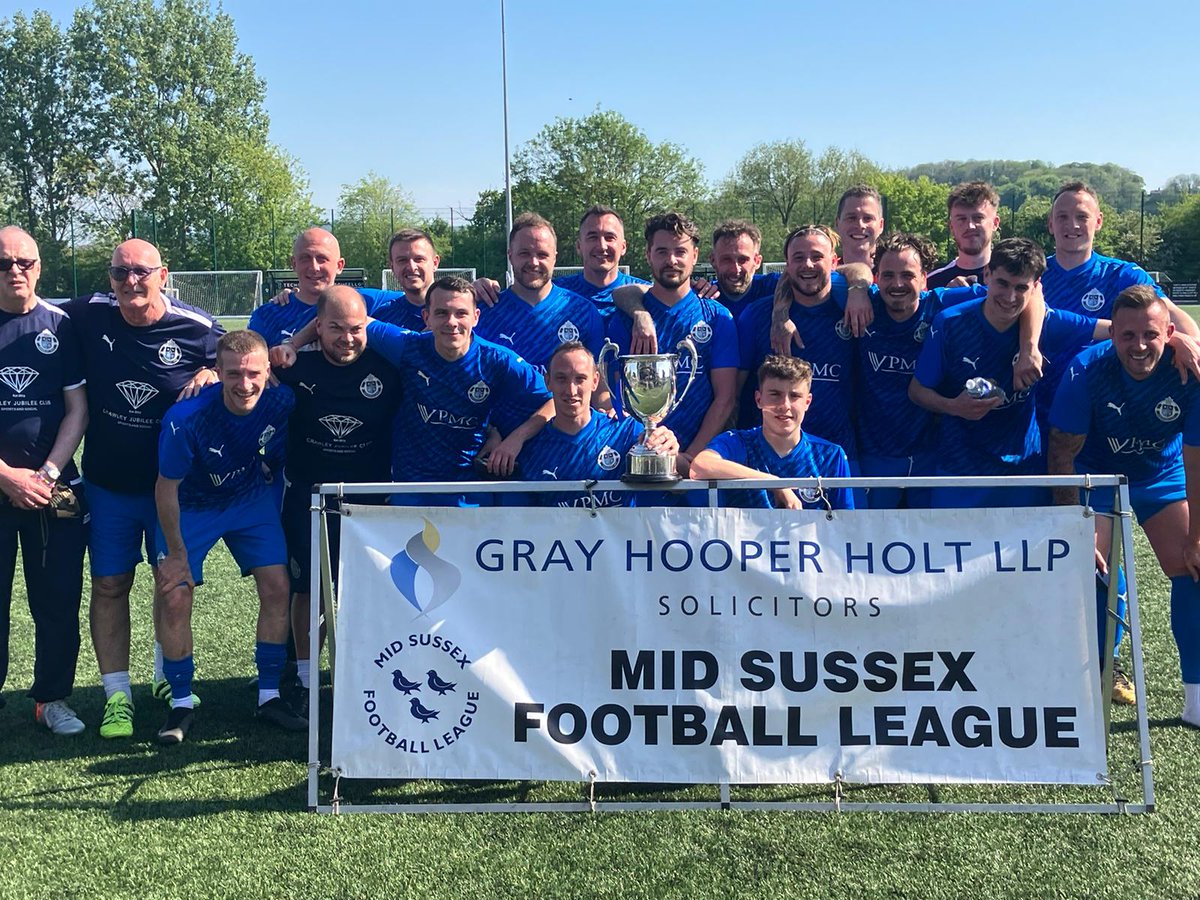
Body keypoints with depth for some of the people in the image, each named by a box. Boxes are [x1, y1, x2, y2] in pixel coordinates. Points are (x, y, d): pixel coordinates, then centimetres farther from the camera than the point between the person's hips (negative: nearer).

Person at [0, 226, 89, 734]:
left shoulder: (60, 325, 4)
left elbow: (77, 411, 3)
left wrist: (47, 473, -8)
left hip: (55, 489, 1)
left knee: (59, 600, 5)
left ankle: (52, 698, 18)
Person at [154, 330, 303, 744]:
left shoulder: (281, 401, -26)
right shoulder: (186, 418, -34)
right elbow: (167, 488, -20)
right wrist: (176, 553, -13)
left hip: (251, 497, 3)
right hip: (191, 504, -3)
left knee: (276, 588, -3)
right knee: (175, 598, -8)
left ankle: (269, 697, 11)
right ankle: (181, 704, 11)